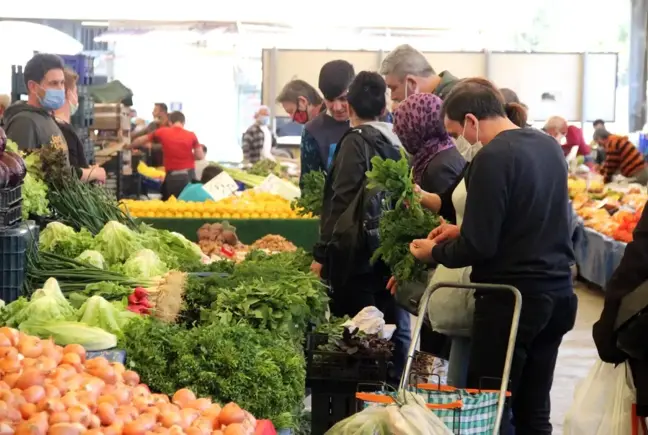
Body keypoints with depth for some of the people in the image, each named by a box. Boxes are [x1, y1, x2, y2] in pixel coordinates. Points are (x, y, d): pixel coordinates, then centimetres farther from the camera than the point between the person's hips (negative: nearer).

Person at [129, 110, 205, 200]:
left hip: (172, 176, -1)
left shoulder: (162, 132, 0)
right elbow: (200, 156, -1)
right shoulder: (191, 135, -2)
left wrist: (129, 146, 33)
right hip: (189, 174, 1)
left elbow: (141, 140, 14)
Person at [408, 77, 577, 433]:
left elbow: (478, 247, -17)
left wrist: (434, 252, 1)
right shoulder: (548, 146, 10)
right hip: (558, 293, 8)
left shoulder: (492, 158, -16)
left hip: (512, 297, -8)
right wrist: (464, 230, 19)